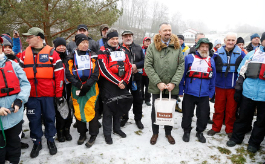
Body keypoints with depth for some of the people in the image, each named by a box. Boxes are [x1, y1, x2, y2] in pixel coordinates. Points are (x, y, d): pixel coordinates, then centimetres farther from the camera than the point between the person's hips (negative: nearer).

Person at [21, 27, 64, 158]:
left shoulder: (52, 53, -3)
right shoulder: (25, 54, 8)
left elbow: (59, 74, -4)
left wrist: (59, 94, -5)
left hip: (48, 94, -3)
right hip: (31, 95, 3)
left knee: (49, 118, 9)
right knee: (34, 119, 11)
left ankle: (50, 140, 28)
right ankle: (36, 143, 28)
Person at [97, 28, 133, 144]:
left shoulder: (122, 51, 12)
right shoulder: (103, 52, -6)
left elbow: (129, 67, 8)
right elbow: (104, 70, -16)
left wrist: (124, 81, -6)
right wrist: (118, 82, -16)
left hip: (122, 85, 6)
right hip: (108, 85, -6)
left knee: (120, 106, 15)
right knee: (108, 109, -1)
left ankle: (117, 128, 34)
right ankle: (107, 133, 15)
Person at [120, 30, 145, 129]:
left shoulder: (138, 48, 8)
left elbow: (144, 61, 4)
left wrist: (136, 65, -13)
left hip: (136, 77, 2)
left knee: (138, 99, 9)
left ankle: (138, 119, 26)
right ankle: (124, 117, 30)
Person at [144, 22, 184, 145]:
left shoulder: (177, 46, 2)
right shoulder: (152, 46, -4)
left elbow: (181, 66, -2)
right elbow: (148, 66, -9)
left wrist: (174, 83, -12)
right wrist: (158, 83, -14)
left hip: (172, 88, 2)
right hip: (156, 87, -1)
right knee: (155, 110, 14)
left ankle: (168, 133, 36)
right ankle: (155, 133, 34)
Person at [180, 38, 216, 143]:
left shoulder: (211, 61, 7)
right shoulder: (189, 58, -2)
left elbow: (213, 78, 10)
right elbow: (182, 75, -2)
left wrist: (211, 93, 6)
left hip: (204, 95, 2)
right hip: (189, 93, -2)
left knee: (203, 115, 12)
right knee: (187, 114, 10)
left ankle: (200, 132, 35)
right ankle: (186, 131, 32)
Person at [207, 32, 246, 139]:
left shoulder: (241, 54, 0)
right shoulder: (218, 53, 1)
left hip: (234, 86, 0)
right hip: (220, 86, 1)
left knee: (231, 109, 9)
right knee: (218, 108, 10)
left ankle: (230, 130, 26)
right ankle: (216, 128, 25)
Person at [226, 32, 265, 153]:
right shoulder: (252, 54, 5)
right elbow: (241, 72, 7)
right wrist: (238, 89, 3)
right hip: (248, 93, 0)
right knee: (243, 117, 13)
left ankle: (254, 143, 29)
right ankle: (236, 138, 29)